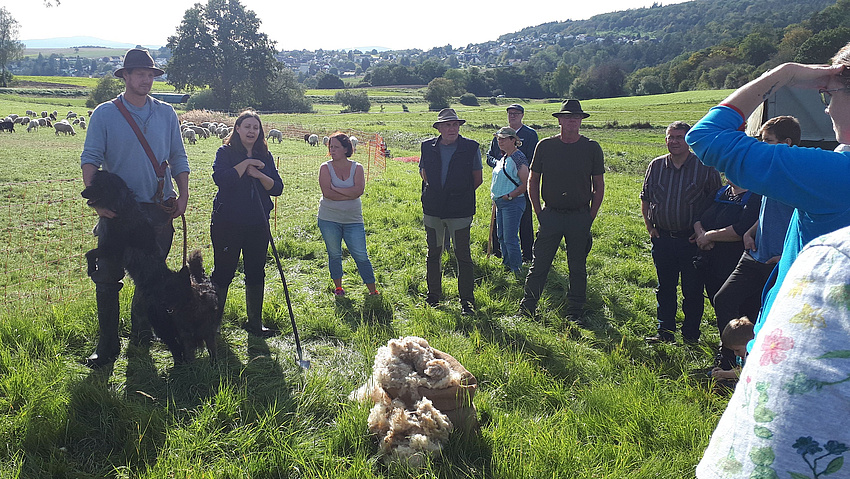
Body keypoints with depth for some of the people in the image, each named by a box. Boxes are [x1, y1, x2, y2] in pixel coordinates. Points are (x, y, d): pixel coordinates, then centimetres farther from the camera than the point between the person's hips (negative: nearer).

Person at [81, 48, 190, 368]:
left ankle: (141, 333, 31)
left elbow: (178, 157, 11)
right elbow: (90, 159, -5)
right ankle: (107, 347, 9)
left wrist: (183, 195, -1)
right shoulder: (105, 114, 1)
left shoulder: (166, 113, 9)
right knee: (107, 278, -1)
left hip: (159, 209, 3)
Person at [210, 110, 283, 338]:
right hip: (227, 223, -4)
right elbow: (221, 179, -20)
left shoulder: (265, 156, 10)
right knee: (223, 272, 1)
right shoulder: (225, 152, -2)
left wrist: (259, 175, -13)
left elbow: (277, 188, 3)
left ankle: (254, 323, 23)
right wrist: (246, 163, -15)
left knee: (256, 273, 10)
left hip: (258, 224, 4)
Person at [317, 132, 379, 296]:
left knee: (361, 256, -1)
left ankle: (373, 290, 8)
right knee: (334, 255, 10)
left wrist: (335, 189, -15)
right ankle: (338, 288, 26)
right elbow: (327, 193, -15)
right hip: (329, 219, 0)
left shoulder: (357, 168, 1)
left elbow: (359, 190, -15)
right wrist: (349, 195, -13)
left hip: (353, 219, 0)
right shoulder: (325, 167, -2)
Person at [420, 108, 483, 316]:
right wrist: (436, 193, 8)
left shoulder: (471, 147, -5)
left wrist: (460, 194, 5)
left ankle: (467, 301, 12)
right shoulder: (428, 147, 3)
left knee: (463, 256, 1)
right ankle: (433, 297, 28)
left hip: (460, 211, -3)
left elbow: (477, 179, 3)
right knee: (433, 254, 13)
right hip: (433, 209, 3)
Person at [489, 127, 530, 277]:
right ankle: (507, 264, 29)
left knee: (510, 239, -7)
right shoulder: (504, 158, 13)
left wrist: (509, 196, -18)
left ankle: (517, 270, 5)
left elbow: (526, 184, -18)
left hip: (513, 203, -9)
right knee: (502, 236, 16)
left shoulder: (518, 158, -14)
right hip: (500, 203, 9)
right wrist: (495, 196, 14)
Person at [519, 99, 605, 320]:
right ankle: (527, 308, 15)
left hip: (580, 217, 0)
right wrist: (538, 211, 2)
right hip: (550, 214, 0)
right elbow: (532, 181, 8)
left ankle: (575, 311, 22)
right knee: (539, 264, 2)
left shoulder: (592, 148, 1)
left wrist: (590, 216, -1)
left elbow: (599, 187, 5)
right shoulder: (545, 146, 2)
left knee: (578, 267, 10)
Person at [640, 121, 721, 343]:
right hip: (662, 238, 3)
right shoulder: (656, 166, 6)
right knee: (665, 288, 12)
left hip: (692, 239, -3)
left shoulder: (705, 167, -4)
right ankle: (665, 333, 23)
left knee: (693, 290, 5)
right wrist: (649, 226, 8)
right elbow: (645, 198, 16)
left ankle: (691, 336, 20)